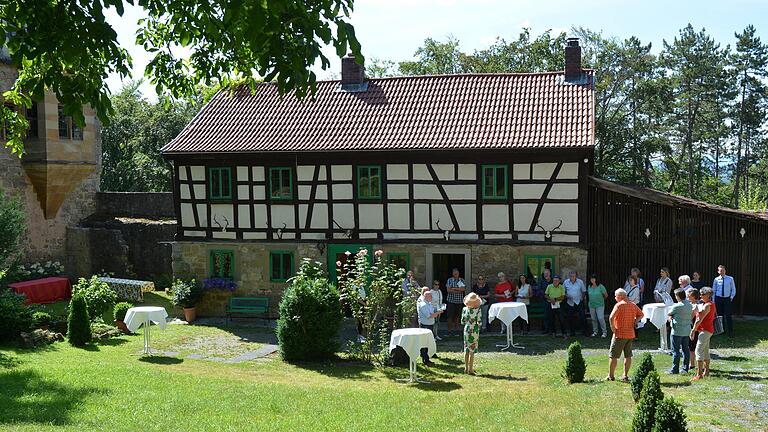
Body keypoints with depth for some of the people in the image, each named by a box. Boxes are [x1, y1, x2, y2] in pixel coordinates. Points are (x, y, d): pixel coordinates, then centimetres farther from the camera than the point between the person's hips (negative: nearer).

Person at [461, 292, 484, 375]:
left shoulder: (464, 309, -3)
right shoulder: (477, 310, -14)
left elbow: (462, 321, 1)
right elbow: (479, 322, -17)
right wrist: (478, 325, 4)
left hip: (466, 330, 4)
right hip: (474, 331, -4)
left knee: (466, 350, 13)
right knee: (472, 351, 1)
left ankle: (466, 368, 19)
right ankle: (470, 369, 4)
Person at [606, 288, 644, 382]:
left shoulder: (619, 305, -13)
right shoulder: (633, 305, 8)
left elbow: (611, 318, -24)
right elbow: (641, 314, 23)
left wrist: (613, 328, -12)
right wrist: (635, 321, 13)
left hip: (620, 334, -6)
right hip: (631, 334, 6)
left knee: (613, 356, 3)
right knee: (628, 356, 12)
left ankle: (611, 376, 7)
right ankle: (625, 376, 13)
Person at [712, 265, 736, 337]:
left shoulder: (730, 279, -1)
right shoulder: (716, 280, 1)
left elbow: (733, 289, 6)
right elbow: (713, 290, 7)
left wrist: (732, 297, -4)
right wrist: (713, 300, 4)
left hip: (727, 299, -1)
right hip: (718, 298, 1)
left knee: (728, 316, -5)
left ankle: (730, 332, 0)